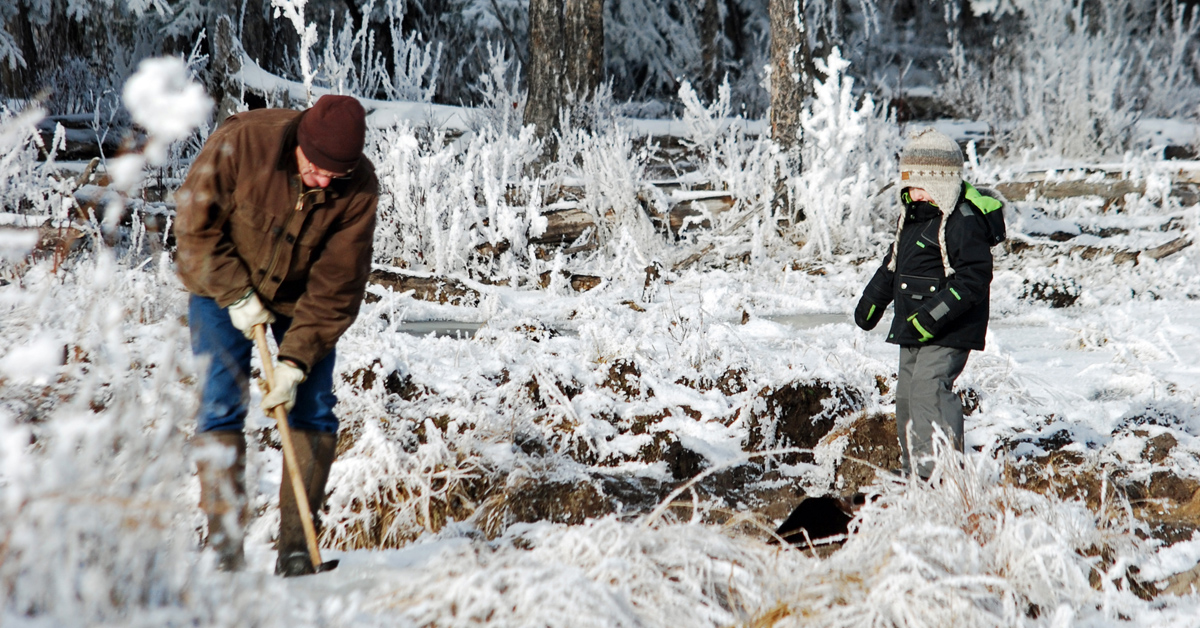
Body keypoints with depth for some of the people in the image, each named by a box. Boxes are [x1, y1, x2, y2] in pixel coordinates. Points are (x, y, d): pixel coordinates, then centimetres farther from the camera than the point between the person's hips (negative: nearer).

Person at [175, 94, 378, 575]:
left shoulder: (359, 189, -24)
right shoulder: (241, 143, -29)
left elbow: (336, 286, -20)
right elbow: (195, 225, -17)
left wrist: (296, 361, -26)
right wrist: (237, 294, -22)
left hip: (302, 297, 2)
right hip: (223, 287, -2)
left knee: (313, 410, -7)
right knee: (222, 404, -10)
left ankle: (295, 544, -2)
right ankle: (225, 541, -8)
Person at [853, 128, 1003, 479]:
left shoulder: (963, 220, -16)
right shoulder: (911, 216, 13)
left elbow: (974, 278, -23)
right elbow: (893, 264, 29)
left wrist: (933, 316, -27)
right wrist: (872, 301, 32)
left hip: (949, 331, -10)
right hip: (912, 330, 10)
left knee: (929, 391, -20)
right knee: (907, 396, 11)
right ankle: (915, 474, 21)